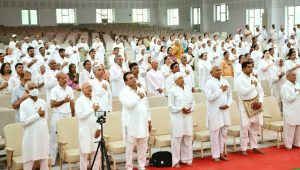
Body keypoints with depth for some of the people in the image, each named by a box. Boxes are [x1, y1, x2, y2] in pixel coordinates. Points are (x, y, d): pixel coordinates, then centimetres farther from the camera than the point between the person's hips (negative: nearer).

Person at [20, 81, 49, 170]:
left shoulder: (43, 102, 5)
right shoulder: (24, 104, -7)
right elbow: (23, 121, -15)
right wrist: (38, 115, -14)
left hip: (43, 134, 4)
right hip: (31, 136, -4)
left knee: (44, 159, 12)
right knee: (29, 160, 2)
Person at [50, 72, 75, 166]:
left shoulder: (69, 89, 9)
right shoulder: (55, 90, -5)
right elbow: (52, 104, -11)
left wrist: (73, 115, 11)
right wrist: (64, 101, -16)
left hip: (68, 115, 4)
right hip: (58, 116, -4)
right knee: (55, 138, 0)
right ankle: (52, 160, 6)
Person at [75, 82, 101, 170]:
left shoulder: (96, 99, 8)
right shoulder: (79, 101, -5)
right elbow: (80, 115, -16)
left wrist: (99, 128, -3)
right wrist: (92, 110, -14)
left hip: (96, 130, 4)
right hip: (85, 131, -4)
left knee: (97, 153, 7)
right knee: (84, 154, 2)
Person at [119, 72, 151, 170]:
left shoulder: (142, 90, 13)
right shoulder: (124, 92, -7)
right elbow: (129, 104, -24)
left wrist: (149, 120, 14)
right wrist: (139, 96, -10)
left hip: (143, 123, 6)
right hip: (131, 124, -5)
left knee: (143, 146, 11)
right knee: (130, 147, 3)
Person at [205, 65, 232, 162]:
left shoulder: (225, 82, 10)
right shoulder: (209, 83, -8)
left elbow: (230, 95, 14)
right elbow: (209, 97, -18)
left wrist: (228, 104, -4)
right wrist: (221, 90, -13)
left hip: (225, 111, 6)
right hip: (214, 112, -6)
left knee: (223, 133, 12)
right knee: (215, 134, 1)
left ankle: (221, 153, 25)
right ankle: (215, 155, 11)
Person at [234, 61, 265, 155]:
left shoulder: (254, 78, 8)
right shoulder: (239, 79, -11)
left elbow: (260, 91, 10)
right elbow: (243, 92, -22)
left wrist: (260, 101, -6)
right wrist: (253, 86, -13)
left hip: (255, 104, 6)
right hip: (245, 105, -6)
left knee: (255, 127, 12)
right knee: (245, 128, -4)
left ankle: (255, 147, 23)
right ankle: (243, 149, 6)